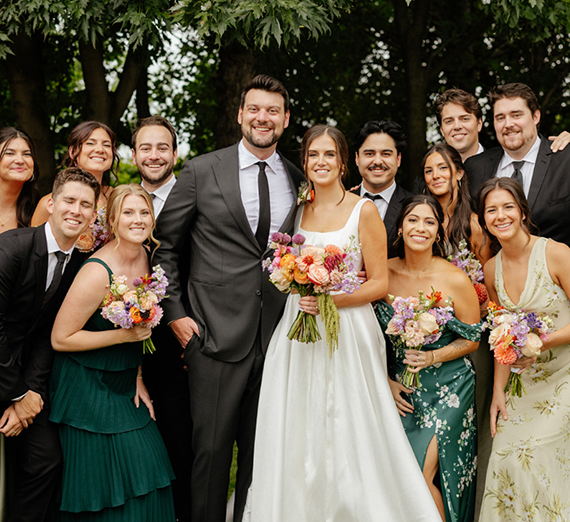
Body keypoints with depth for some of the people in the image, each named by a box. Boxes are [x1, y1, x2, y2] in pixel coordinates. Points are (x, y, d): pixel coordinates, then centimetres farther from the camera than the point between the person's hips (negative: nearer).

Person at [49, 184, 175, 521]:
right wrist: (124, 335, -20)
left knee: (146, 466, 6)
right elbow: (60, 338, -19)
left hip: (126, 383, 7)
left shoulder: (145, 256, -1)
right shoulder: (98, 273, -24)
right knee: (107, 481, 1)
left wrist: (138, 377, 5)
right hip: (89, 389, -7)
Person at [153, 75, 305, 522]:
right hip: (215, 332, -3)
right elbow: (165, 246, 3)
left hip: (277, 334, 3)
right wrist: (176, 312, -2)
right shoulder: (201, 172, 0)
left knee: (261, 447, 11)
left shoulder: (300, 182, 9)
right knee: (212, 446, 3)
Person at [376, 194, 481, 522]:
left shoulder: (456, 280, -11)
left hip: (446, 388, -3)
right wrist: (385, 380, -2)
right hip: (400, 388, 3)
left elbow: (472, 339, -2)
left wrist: (432, 357, -16)